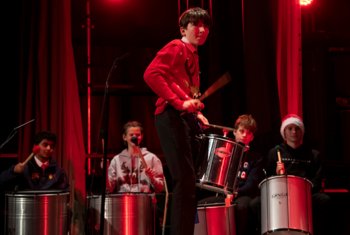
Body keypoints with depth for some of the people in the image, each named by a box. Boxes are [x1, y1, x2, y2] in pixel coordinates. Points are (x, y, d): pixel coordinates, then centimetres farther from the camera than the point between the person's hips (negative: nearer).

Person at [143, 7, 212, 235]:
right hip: (172, 116, -10)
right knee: (185, 180, -15)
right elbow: (151, 74, -17)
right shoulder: (176, 47, -2)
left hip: (186, 118, 10)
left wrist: (196, 113, 9)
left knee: (189, 182, 9)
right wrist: (179, 103, -21)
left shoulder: (193, 54, 25)